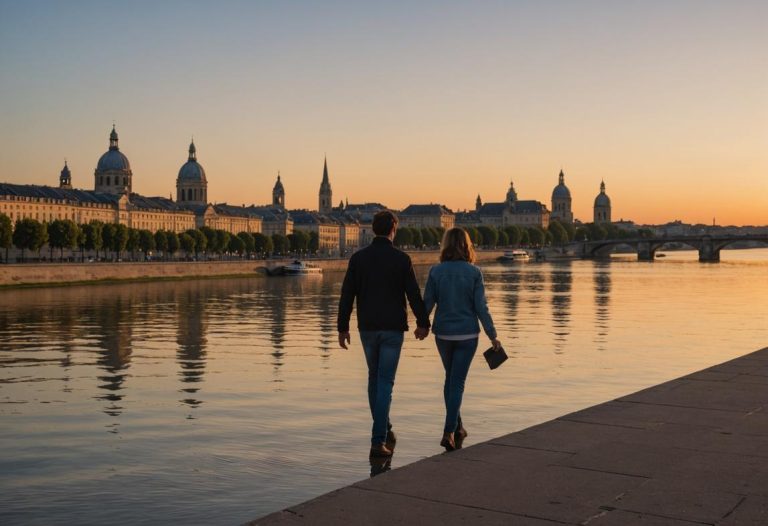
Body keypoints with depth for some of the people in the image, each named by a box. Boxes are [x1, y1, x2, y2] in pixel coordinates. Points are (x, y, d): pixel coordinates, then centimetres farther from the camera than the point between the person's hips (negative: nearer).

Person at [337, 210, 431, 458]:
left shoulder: (358, 258, -1)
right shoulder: (401, 259, -8)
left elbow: (347, 295, -1)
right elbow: (414, 294, -6)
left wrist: (343, 327, 6)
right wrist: (423, 323, 6)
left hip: (367, 328, 3)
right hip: (393, 328, -3)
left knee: (374, 377, 19)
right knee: (385, 382, -2)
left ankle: (384, 430, 27)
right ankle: (378, 440, -8)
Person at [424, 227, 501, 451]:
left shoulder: (436, 271, -5)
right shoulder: (473, 273, -9)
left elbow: (427, 303, -1)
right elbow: (481, 307, -9)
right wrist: (492, 336, -2)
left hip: (443, 334, 2)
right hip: (467, 334, -2)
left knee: (450, 379, 20)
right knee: (457, 382, 3)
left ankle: (457, 428, 28)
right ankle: (449, 431, -4)